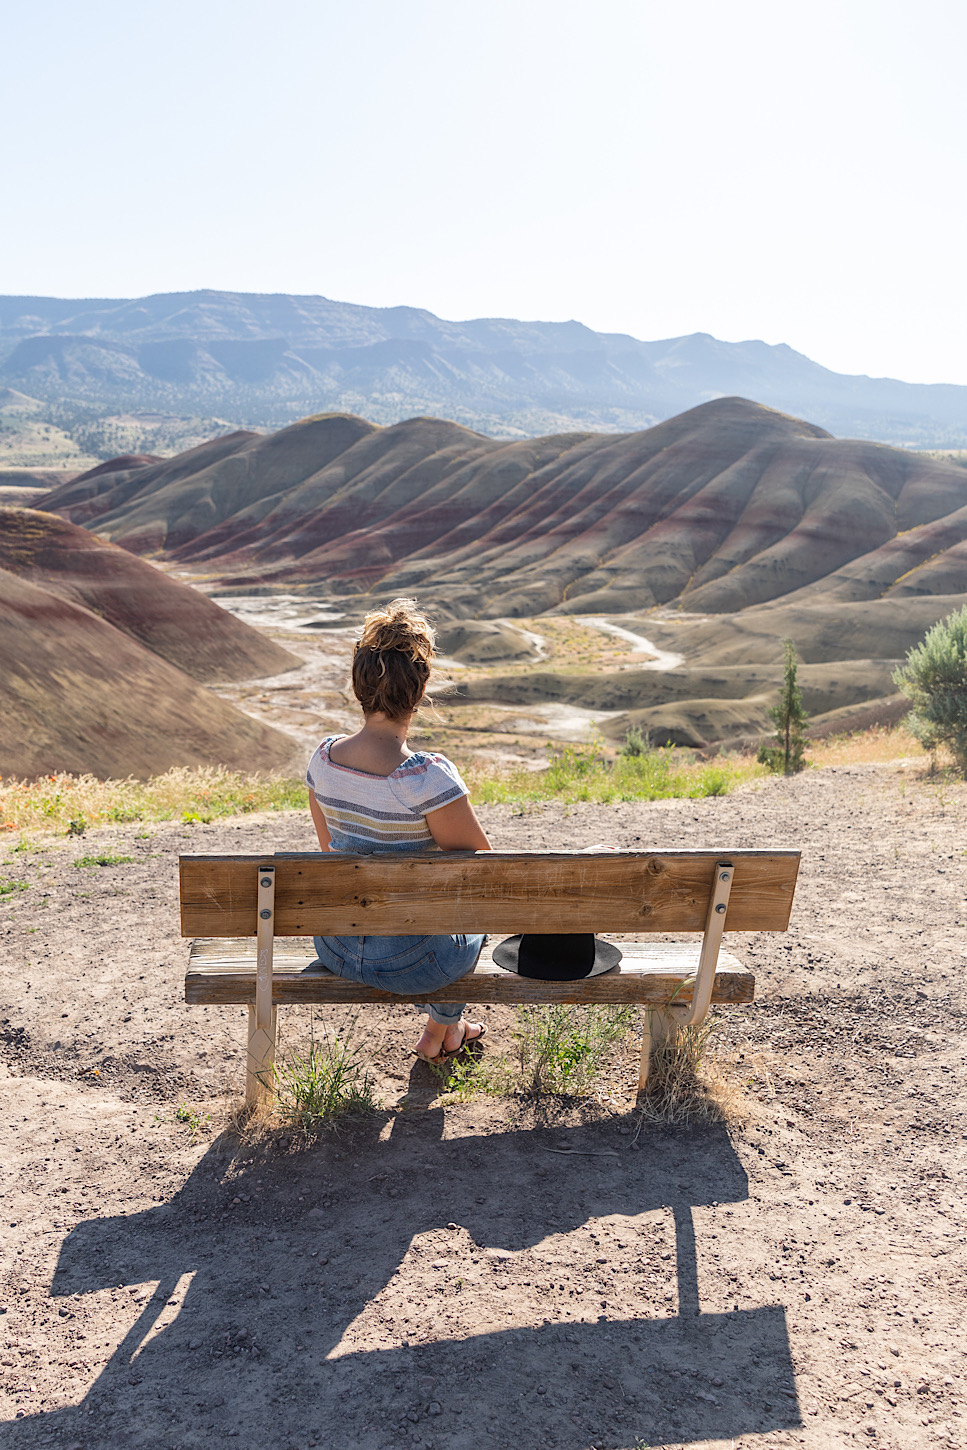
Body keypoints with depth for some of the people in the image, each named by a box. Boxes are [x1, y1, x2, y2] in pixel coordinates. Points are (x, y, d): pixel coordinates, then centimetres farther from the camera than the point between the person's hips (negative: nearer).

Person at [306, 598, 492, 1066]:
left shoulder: (323, 758, -8)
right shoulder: (428, 777, -27)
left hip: (334, 947, 5)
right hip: (405, 960, -5)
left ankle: (448, 1027, 59)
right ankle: (440, 1032, 53)